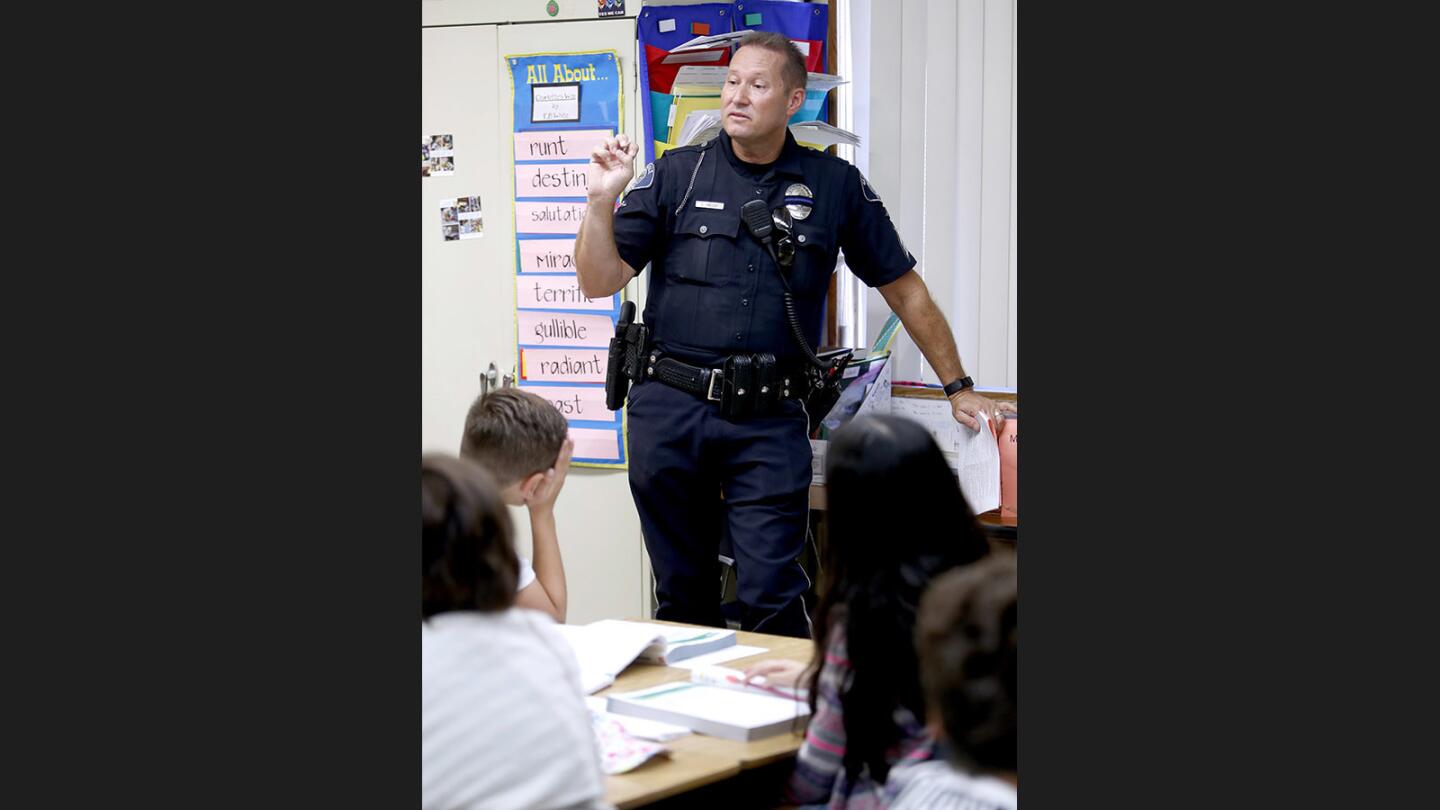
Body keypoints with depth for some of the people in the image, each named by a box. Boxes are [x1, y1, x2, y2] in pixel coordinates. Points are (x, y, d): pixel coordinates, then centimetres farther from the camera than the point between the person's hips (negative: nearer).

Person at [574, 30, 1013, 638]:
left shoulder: (836, 186, 6)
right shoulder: (676, 174, 5)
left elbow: (905, 290, 14)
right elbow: (599, 282, 4)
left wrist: (958, 387, 15)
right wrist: (602, 202, -12)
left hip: (769, 422, -1)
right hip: (669, 407, 1)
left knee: (772, 597, -8)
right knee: (683, 596, 10)